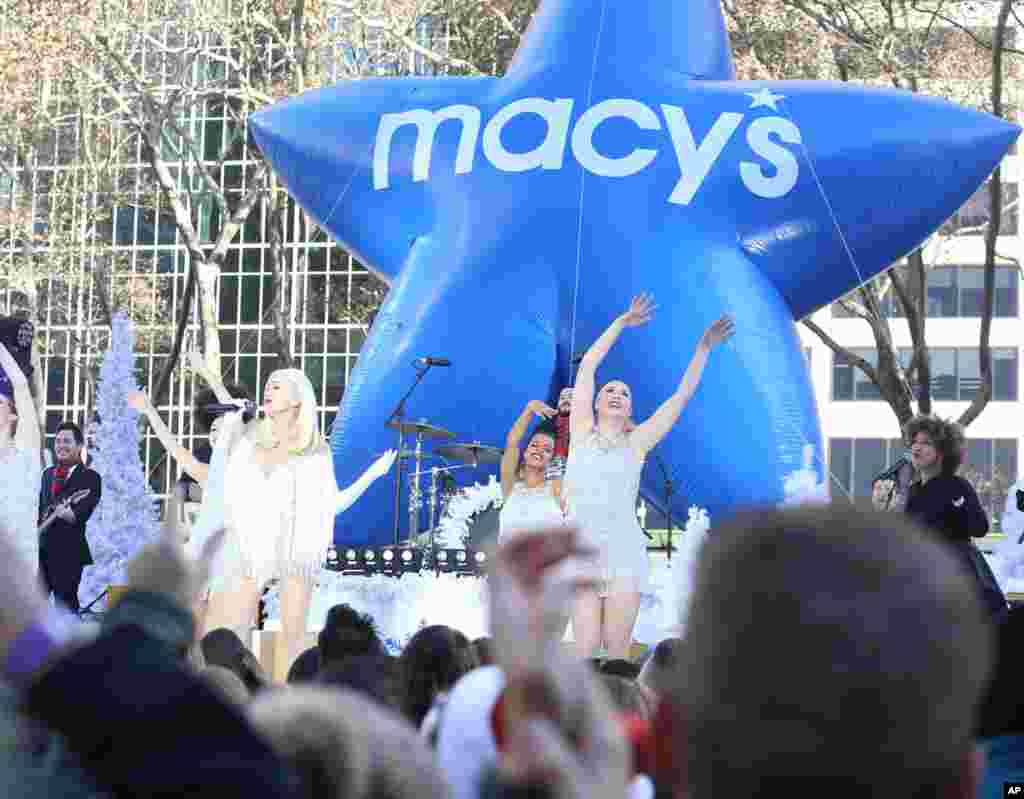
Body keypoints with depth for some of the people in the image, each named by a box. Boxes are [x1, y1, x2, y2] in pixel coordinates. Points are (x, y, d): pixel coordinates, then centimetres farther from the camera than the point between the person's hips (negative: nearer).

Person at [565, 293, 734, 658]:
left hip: (624, 552, 0)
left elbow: (682, 395, 9)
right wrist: (622, 323, 6)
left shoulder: (636, 442, 10)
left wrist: (704, 347, 6)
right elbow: (587, 366, 7)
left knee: (618, 652, -3)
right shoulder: (582, 432, 10)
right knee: (584, 653, -6)